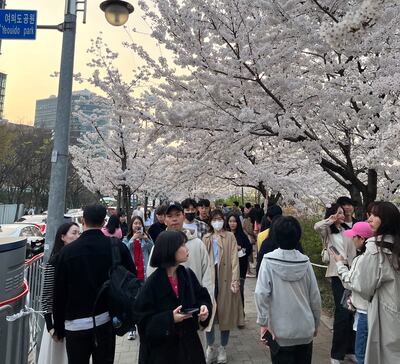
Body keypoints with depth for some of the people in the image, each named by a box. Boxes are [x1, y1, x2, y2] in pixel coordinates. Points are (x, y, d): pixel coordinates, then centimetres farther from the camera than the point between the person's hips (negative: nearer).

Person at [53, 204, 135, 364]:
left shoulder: (68, 250, -10)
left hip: (75, 324, -1)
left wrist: (58, 327, 8)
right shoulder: (118, 247, -9)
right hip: (105, 320, 1)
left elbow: (59, 292, -4)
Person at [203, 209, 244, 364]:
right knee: (209, 312, 2)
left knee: (226, 312, 8)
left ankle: (223, 348, 24)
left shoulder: (230, 236, 1)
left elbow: (234, 258, -5)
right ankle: (210, 347, 20)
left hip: (225, 278, -1)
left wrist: (235, 280, -13)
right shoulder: (206, 238, 9)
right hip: (210, 278, 2)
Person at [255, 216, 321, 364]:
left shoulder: (269, 261, -13)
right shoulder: (305, 262, -5)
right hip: (305, 330, 3)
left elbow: (261, 294, -18)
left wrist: (263, 322, -9)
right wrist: (316, 324, 14)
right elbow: (315, 297, 1)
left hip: (281, 331, -3)